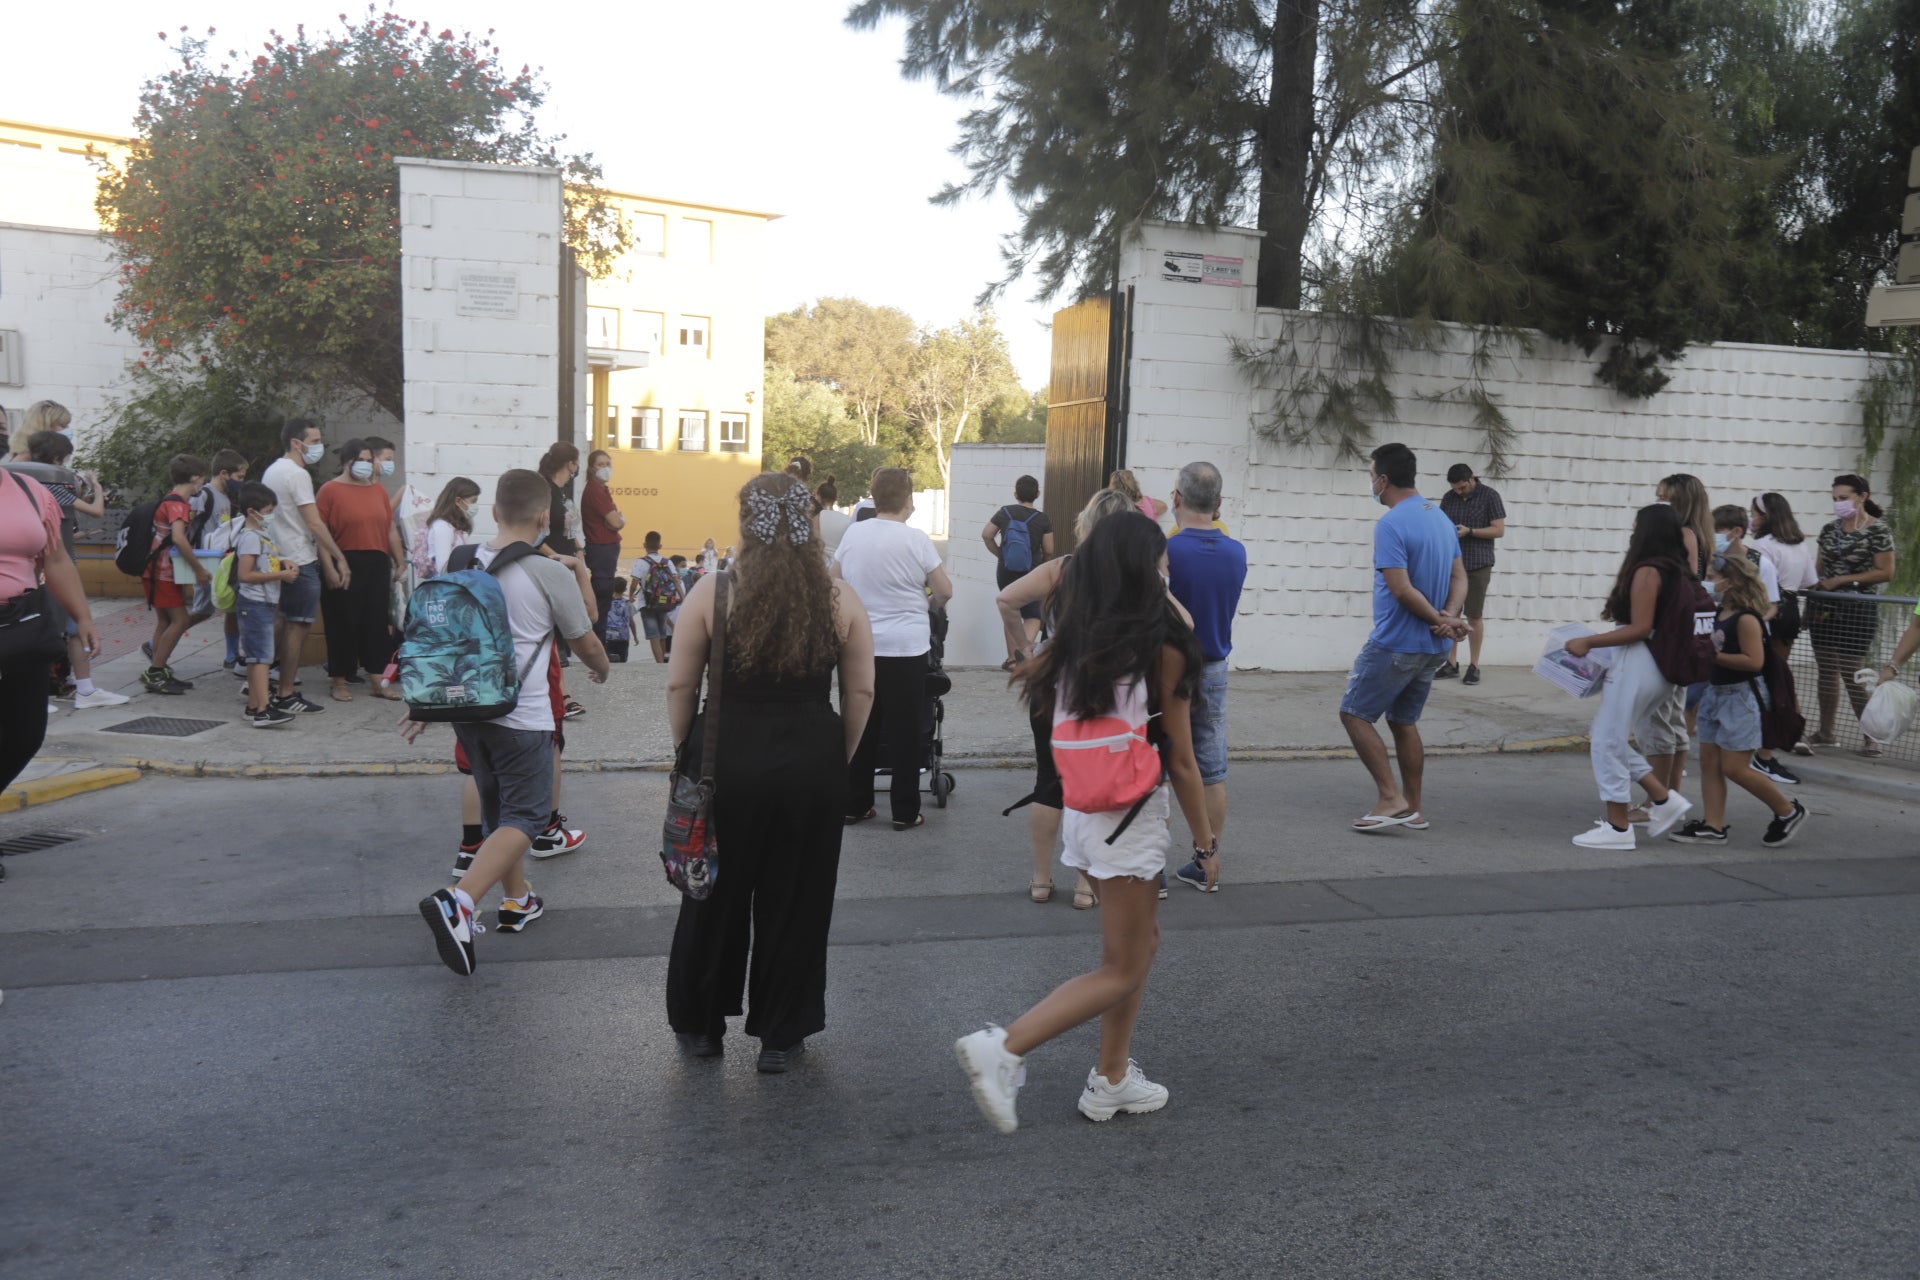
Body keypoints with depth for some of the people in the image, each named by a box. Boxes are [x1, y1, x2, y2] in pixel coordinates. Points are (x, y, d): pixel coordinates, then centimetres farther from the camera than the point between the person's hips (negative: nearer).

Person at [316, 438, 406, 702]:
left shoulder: (378, 489, 12)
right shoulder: (330, 490, -4)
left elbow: (391, 529, 15)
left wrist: (401, 562, 13)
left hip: (377, 564, 5)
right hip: (345, 565, -5)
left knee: (378, 622, 7)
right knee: (343, 623, 2)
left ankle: (377, 681, 16)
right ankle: (339, 682, 12)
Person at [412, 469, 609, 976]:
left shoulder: (462, 565, 4)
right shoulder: (551, 575, -12)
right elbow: (586, 643, 2)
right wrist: (601, 669, 25)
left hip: (464, 706, 7)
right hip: (521, 716, -6)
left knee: (497, 808, 21)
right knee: (525, 817, 0)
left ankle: (517, 900, 33)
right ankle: (458, 901, -19)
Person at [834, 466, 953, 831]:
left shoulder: (852, 534, 0)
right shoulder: (915, 540, -11)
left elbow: (834, 581, 12)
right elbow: (945, 591, -5)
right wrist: (931, 604, 16)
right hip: (905, 647, -4)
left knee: (860, 728, 13)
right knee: (904, 731, 4)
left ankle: (855, 805, 19)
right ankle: (905, 811, 9)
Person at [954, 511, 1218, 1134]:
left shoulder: (1073, 642, 0)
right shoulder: (1160, 647, -15)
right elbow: (1181, 763, -10)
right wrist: (1206, 843, -2)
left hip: (1082, 808, 7)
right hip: (1131, 819, -7)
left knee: (1142, 942, 22)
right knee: (1122, 971, 4)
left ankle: (1112, 1079, 26)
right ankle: (1002, 1049, -9)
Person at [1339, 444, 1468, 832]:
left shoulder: (1391, 525, -18)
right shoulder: (1440, 517, 10)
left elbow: (1402, 590, -23)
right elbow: (1459, 577, 8)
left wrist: (1439, 620, -12)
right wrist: (1449, 616, -7)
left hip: (1395, 645, -8)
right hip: (1434, 648, 9)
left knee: (1354, 713, 3)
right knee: (1405, 721, 17)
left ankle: (1391, 798, -3)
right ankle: (1413, 808, 20)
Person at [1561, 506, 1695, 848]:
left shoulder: (1647, 571, -14)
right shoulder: (1676, 569, 12)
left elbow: (1640, 628, -19)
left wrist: (1588, 642, -15)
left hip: (1638, 663, -9)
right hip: (1663, 666, 9)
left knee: (1608, 742, 0)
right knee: (1615, 741, 18)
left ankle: (1618, 827, 6)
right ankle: (1663, 799, 14)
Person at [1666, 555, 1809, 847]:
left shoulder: (1746, 618, -17)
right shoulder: (1720, 615, 9)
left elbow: (1754, 661, -24)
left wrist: (1714, 656, -22)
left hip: (1740, 696, -9)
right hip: (1716, 693, 9)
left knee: (1734, 768, -5)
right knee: (1709, 762, 7)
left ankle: (1788, 811, 13)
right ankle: (1714, 825, 11)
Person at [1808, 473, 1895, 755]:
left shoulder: (1877, 530, -8)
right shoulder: (1829, 529, 9)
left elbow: (1885, 572, -12)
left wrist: (1842, 580, -16)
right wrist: (1815, 586, -1)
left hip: (1858, 609, -5)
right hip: (1825, 607, 6)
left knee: (1851, 673, -5)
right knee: (1827, 671, 9)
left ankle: (1871, 737, 9)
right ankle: (1826, 732, 19)